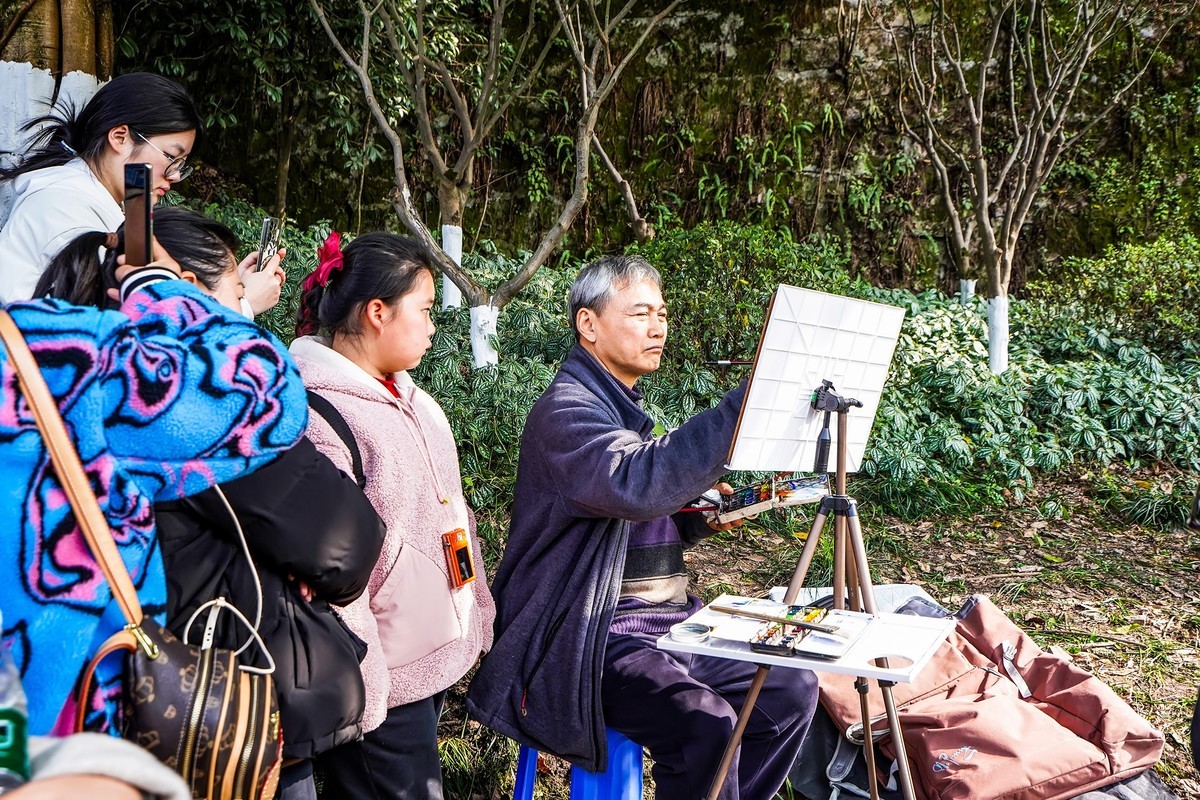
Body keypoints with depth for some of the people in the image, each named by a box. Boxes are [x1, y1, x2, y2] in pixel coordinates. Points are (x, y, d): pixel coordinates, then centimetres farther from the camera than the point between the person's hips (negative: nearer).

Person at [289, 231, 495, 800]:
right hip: (387, 678, -9)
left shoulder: (410, 401, 11)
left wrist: (475, 620, 17)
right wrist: (363, 690, -21)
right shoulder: (316, 415, -19)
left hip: (438, 657, 9)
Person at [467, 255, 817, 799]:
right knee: (705, 724, -28)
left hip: (671, 624, 9)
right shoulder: (565, 410, -14)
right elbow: (637, 486, -35)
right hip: (594, 643, -9)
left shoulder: (628, 407, 18)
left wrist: (700, 515, 5)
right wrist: (747, 402, -35)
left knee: (791, 689, 1)